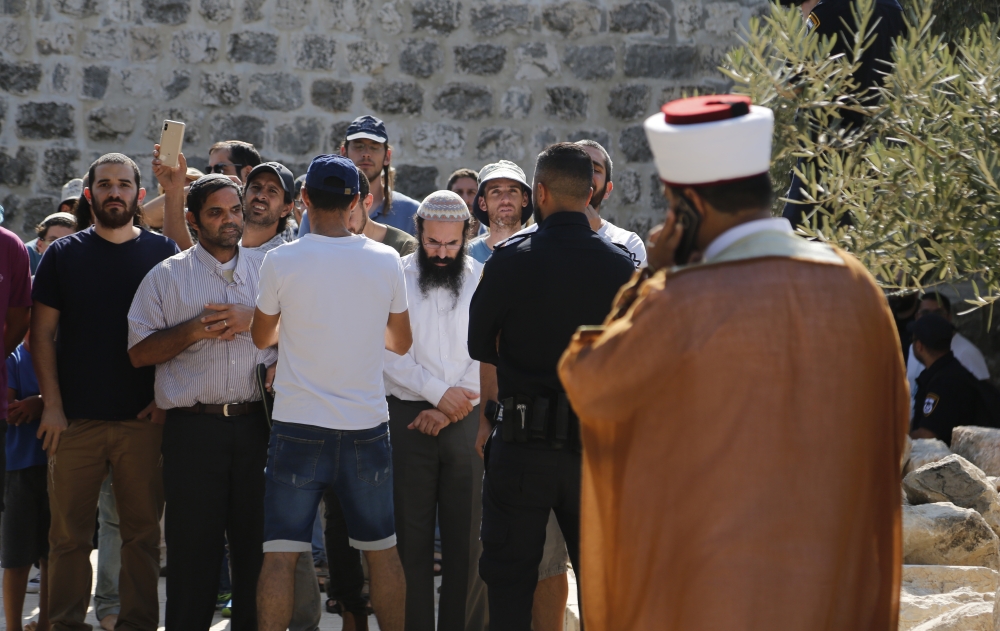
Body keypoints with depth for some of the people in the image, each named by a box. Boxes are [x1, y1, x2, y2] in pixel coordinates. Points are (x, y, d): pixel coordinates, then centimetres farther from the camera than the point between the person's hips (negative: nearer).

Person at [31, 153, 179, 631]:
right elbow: (41, 334, 4)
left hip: (143, 418, 0)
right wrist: (52, 406, -4)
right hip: (76, 418, 0)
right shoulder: (63, 255, 6)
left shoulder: (162, 253, 7)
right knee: (70, 532, 2)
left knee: (142, 531, 3)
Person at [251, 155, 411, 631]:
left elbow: (261, 337, 9)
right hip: (367, 425, 2)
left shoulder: (281, 261, -7)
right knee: (382, 552, 13)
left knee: (280, 555, -1)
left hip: (298, 426, -2)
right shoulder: (386, 260, -1)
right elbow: (401, 342, 12)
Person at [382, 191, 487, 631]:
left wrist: (448, 412, -7)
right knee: (411, 533, 0)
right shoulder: (396, 278, 3)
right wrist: (438, 392, -12)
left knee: (466, 536, 1)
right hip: (409, 418, -1)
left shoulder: (483, 281, 5)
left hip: (466, 420, 1)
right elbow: (390, 352, -3)